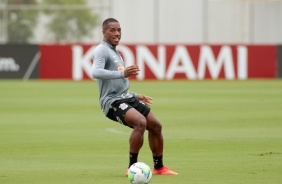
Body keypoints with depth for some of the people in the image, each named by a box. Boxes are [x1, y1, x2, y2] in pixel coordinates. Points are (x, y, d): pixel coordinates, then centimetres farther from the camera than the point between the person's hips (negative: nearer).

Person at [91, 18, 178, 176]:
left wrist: (135, 96, 33)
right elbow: (96, 72, -30)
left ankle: (159, 167, 24)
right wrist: (122, 74, -37)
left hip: (127, 98, 10)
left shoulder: (115, 53, 22)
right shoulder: (102, 50, -9)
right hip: (113, 101, -10)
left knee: (156, 126, 10)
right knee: (140, 122, -30)